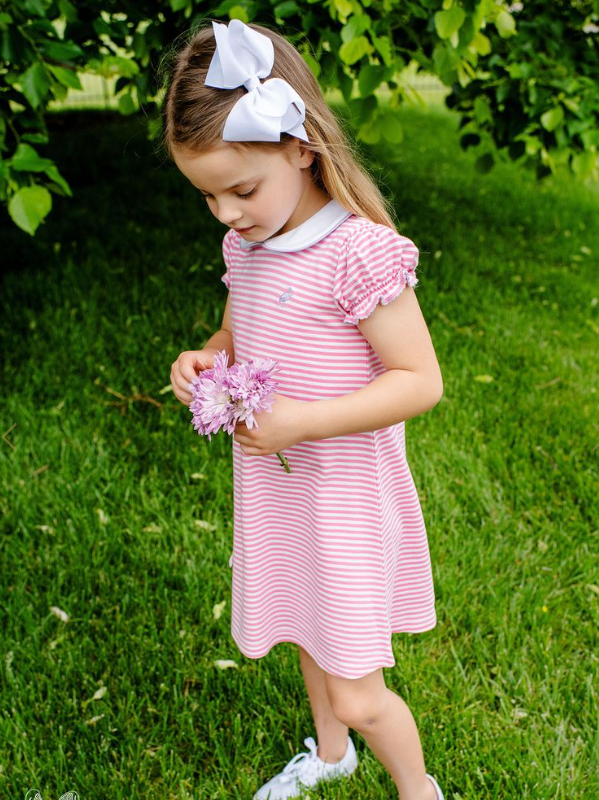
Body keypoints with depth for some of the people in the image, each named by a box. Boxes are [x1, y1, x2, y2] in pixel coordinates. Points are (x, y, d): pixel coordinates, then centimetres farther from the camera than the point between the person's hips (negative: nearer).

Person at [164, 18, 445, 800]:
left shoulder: (361, 252, -24)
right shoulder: (245, 244, -1)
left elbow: (421, 381, -22)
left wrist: (305, 421, -28)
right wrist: (203, 360, -8)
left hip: (344, 493, -7)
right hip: (271, 481, 7)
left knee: (357, 697, 3)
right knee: (309, 638, 28)